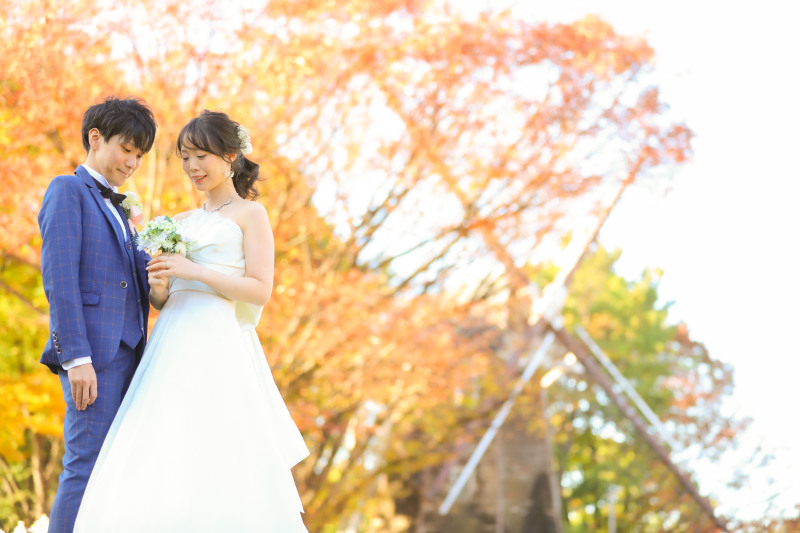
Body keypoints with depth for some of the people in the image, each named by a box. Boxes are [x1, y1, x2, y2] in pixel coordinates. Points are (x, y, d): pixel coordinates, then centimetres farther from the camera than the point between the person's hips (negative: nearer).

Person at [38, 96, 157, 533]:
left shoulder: (113, 208, 26)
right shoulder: (67, 191, 0)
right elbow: (59, 279, -10)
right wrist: (76, 357, -18)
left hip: (125, 350, 8)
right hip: (94, 350, -8)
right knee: (87, 467, -13)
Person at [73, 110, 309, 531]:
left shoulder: (250, 214, 7)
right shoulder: (181, 223, 23)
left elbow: (261, 291, -4)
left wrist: (195, 272, -12)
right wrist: (158, 286, -2)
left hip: (219, 347, -6)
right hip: (174, 347, 6)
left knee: (218, 473, -17)